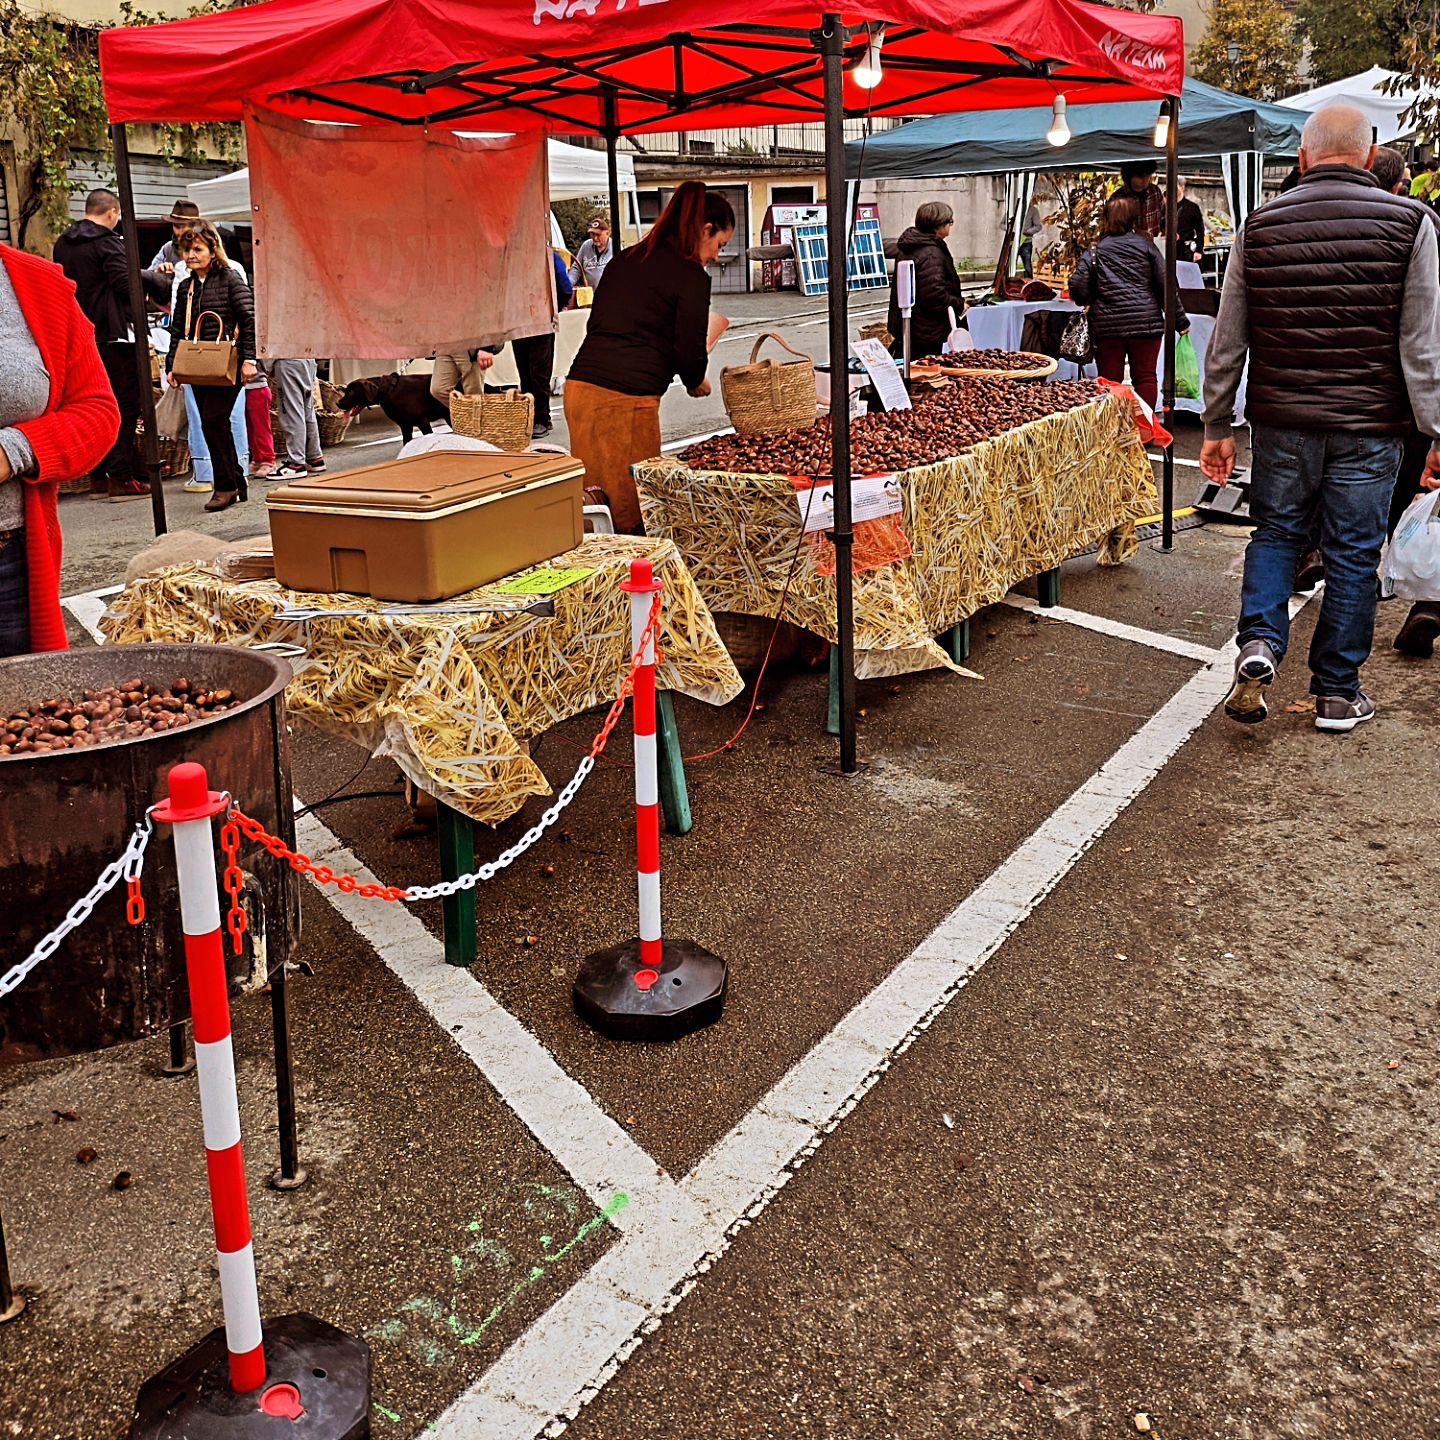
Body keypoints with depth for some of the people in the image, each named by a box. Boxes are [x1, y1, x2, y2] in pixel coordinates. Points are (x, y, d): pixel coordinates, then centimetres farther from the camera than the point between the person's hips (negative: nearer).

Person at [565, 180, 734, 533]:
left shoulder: (622, 261, 20)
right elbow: (690, 352, -4)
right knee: (634, 514, 1)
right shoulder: (691, 275, -2)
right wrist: (697, 383, 19)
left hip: (579, 388, 7)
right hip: (627, 399, -7)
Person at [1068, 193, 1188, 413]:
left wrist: (1086, 301, 18)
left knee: (1109, 381, 5)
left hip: (1107, 325, 0)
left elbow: (1078, 288, -5)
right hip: (1145, 321, 0)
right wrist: (1180, 320, 8)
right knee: (1145, 377, 7)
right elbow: (1165, 285, 2)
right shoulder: (1146, 245, 4)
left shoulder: (1095, 251, 3)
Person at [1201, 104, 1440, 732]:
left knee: (1276, 532, 20)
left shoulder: (1260, 225, 0)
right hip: (1368, 426, -1)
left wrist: (1216, 426, 11)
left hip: (1281, 421, 1)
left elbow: (1227, 339, 3)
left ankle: (1259, 640, -3)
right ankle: (1337, 693, 18)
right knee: (1353, 553, 9)